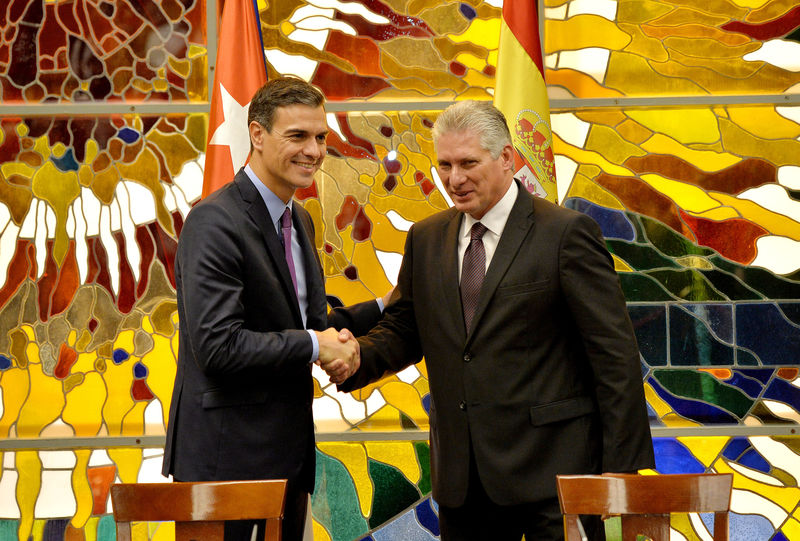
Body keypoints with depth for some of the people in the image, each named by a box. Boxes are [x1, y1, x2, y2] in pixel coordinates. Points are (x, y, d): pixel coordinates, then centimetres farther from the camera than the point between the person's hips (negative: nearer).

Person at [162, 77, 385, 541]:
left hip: (289, 447, 9)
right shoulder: (215, 222, -16)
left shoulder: (299, 221, 14)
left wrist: (387, 306, 3)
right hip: (228, 456, -9)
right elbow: (218, 346, -23)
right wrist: (316, 346, -15)